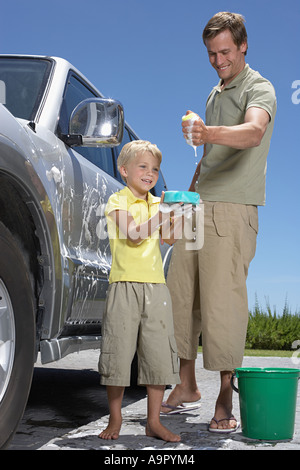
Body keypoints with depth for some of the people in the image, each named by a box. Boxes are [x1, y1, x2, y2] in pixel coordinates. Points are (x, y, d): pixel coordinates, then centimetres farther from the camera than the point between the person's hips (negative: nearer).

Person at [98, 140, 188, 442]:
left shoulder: (157, 204, 18)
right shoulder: (118, 200, 1)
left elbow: (171, 238, 6)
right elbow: (134, 235, -14)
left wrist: (177, 213, -9)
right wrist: (162, 215, -23)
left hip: (156, 285, 5)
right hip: (125, 284, -5)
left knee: (159, 354, 4)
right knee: (118, 351, 0)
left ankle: (153, 422, 14)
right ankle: (115, 419, 15)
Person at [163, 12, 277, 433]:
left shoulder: (259, 89, -3)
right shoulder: (215, 94, 23)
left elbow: (254, 132, -27)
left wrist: (209, 133, -45)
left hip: (232, 209, -8)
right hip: (197, 208, 8)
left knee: (223, 301, -10)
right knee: (180, 295, 7)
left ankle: (225, 401, -1)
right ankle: (186, 385, 20)